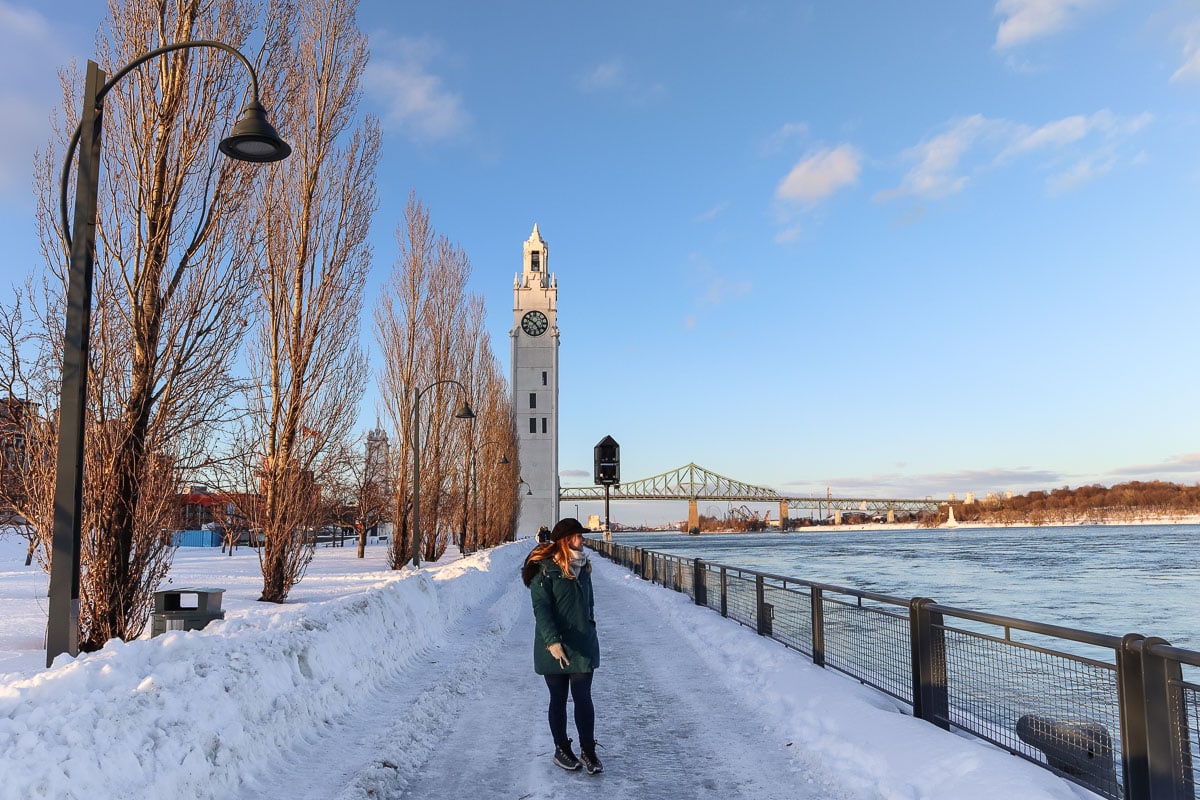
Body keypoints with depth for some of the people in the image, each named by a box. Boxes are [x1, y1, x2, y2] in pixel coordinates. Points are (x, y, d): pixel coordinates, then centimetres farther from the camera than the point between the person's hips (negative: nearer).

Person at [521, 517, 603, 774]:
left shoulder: (582, 566, 8)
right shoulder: (544, 569, -12)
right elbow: (541, 608, -18)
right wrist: (552, 640, -28)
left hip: (583, 646, 4)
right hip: (554, 648, -4)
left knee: (583, 698, 3)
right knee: (558, 700, 10)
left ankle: (588, 751, 14)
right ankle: (561, 750, 25)